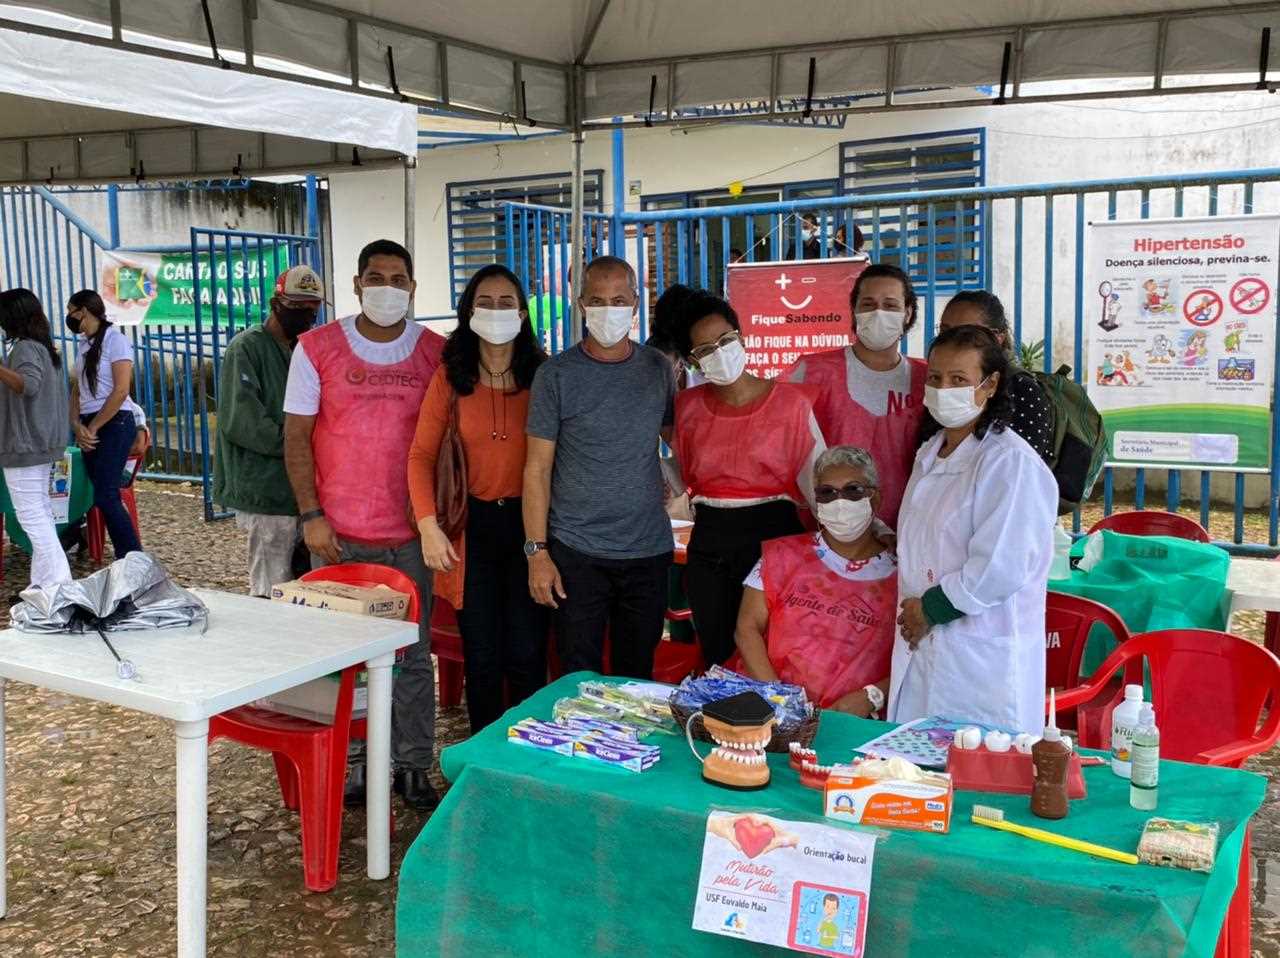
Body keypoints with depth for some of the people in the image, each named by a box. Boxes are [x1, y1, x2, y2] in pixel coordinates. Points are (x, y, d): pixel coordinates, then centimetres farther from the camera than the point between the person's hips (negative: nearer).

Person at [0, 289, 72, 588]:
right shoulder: (43, 347, 14)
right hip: (42, 443, 10)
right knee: (41, 513, 13)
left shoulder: (25, 348, -16)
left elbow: (29, 384, -35)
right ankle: (45, 582, 17)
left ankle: (56, 583, -7)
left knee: (31, 516, -7)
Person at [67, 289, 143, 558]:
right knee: (105, 496, 5)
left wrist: (93, 427, -11)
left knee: (105, 496, -13)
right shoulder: (83, 344, 15)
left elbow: (120, 391, -14)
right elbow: (77, 388, 14)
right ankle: (124, 558, 10)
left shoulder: (114, 340, -8)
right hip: (91, 427, 7)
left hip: (115, 424, -7)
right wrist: (77, 426, -3)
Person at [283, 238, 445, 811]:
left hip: (410, 533, 1)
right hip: (339, 534, -1)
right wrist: (311, 515, -7)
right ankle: (348, 764, 23)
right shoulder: (317, 348, -1)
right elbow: (296, 435, 0)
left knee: (412, 656, 8)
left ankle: (413, 767, 21)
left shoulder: (436, 352, 2)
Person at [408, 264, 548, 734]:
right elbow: (421, 455, 1)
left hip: (529, 524, 0)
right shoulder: (449, 379, 1)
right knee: (482, 657, 9)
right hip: (473, 527, 1)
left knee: (527, 656, 3)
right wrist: (428, 525, -10)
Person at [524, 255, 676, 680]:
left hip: (649, 549, 3)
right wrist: (537, 551, -9)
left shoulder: (658, 368, 5)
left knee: (638, 675, 13)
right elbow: (538, 468, -4)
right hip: (576, 553, -3)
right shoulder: (556, 374, -3)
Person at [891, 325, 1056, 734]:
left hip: (983, 663, -8)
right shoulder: (929, 455, 13)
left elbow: (1001, 569, -21)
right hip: (921, 648, 8)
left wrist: (930, 608, -12)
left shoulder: (1012, 463, -14)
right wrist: (911, 613, 10)